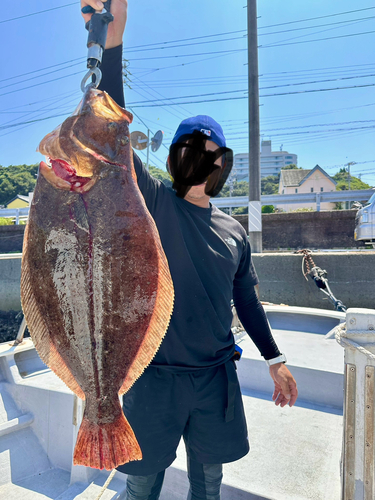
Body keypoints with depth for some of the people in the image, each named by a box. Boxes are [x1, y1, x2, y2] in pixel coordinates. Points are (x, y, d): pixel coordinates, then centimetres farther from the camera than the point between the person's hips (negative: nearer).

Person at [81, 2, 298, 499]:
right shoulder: (152, 204, -6)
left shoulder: (234, 232, 4)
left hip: (216, 377, 4)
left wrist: (275, 359, 15)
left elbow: (247, 300, 12)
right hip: (154, 377, -3)